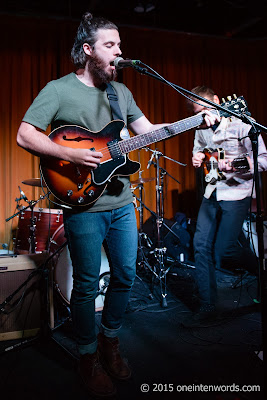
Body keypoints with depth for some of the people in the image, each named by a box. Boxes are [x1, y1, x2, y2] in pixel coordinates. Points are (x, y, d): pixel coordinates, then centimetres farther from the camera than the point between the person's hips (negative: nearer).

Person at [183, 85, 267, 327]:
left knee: (223, 251, -7)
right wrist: (197, 159, 2)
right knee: (201, 246, 0)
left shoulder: (240, 123, -10)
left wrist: (235, 165, -29)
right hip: (212, 192, 7)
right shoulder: (201, 130, 10)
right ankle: (207, 307, 12)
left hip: (237, 192, -6)